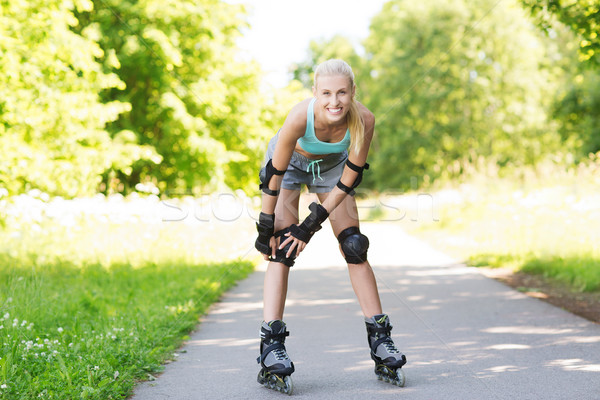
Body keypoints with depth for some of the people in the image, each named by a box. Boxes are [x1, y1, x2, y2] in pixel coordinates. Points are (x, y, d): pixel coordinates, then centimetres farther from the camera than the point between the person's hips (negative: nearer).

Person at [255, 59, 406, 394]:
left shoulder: (364, 120, -33)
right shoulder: (301, 116, -40)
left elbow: (350, 178, -21)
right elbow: (275, 174, -28)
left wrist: (312, 225, -21)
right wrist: (267, 226, -21)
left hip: (332, 165, 2)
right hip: (290, 162, -2)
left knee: (355, 247, -4)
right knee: (282, 249, -15)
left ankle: (380, 340, 2)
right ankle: (271, 347, -18)